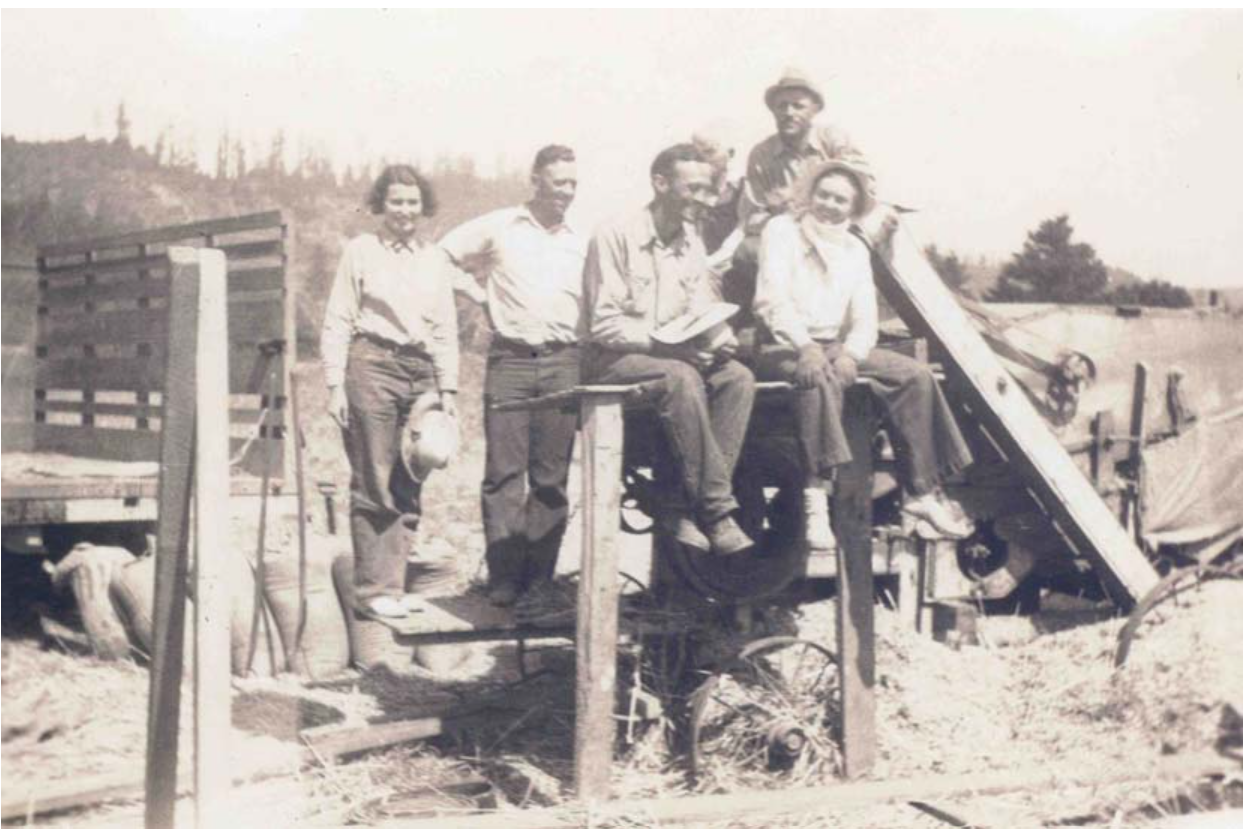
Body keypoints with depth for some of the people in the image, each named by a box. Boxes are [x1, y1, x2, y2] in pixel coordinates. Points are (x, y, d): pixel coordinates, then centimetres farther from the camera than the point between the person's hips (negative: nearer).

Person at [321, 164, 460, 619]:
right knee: (373, 484, -5)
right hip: (372, 366, -4)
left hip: (421, 372, 4)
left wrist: (448, 390, 9)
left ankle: (394, 584, 11)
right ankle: (373, 587, 1)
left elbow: (446, 331, 16)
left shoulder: (435, 259, 15)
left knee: (408, 487, 4)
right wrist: (335, 385, -5)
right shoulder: (361, 250, 4)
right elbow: (337, 323, 2)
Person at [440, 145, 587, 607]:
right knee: (506, 474, -5)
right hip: (511, 361, -2)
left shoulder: (581, 244, 15)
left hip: (563, 363, 2)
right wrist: (480, 294, 3)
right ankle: (504, 580, -2)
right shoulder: (498, 227, 6)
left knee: (551, 477, 2)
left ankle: (539, 579, 7)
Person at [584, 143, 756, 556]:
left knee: (738, 376, -21)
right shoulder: (615, 237, -8)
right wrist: (659, 342, -22)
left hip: (679, 355, 7)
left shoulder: (692, 244, 13)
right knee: (681, 379, -36)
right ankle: (716, 508, -30)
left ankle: (685, 505, -25)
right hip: (618, 359, -7)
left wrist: (715, 340, -13)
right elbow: (603, 324, -12)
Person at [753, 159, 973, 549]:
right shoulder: (782, 230, -1)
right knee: (819, 377, -39)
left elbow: (865, 318, 5)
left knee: (915, 375, -12)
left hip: (836, 347, 6)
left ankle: (921, 492, -8)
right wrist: (806, 347, -30)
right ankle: (816, 497, -40)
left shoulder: (855, 249, 15)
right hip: (784, 349, -6)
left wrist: (849, 355, -17)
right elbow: (772, 298, -15)